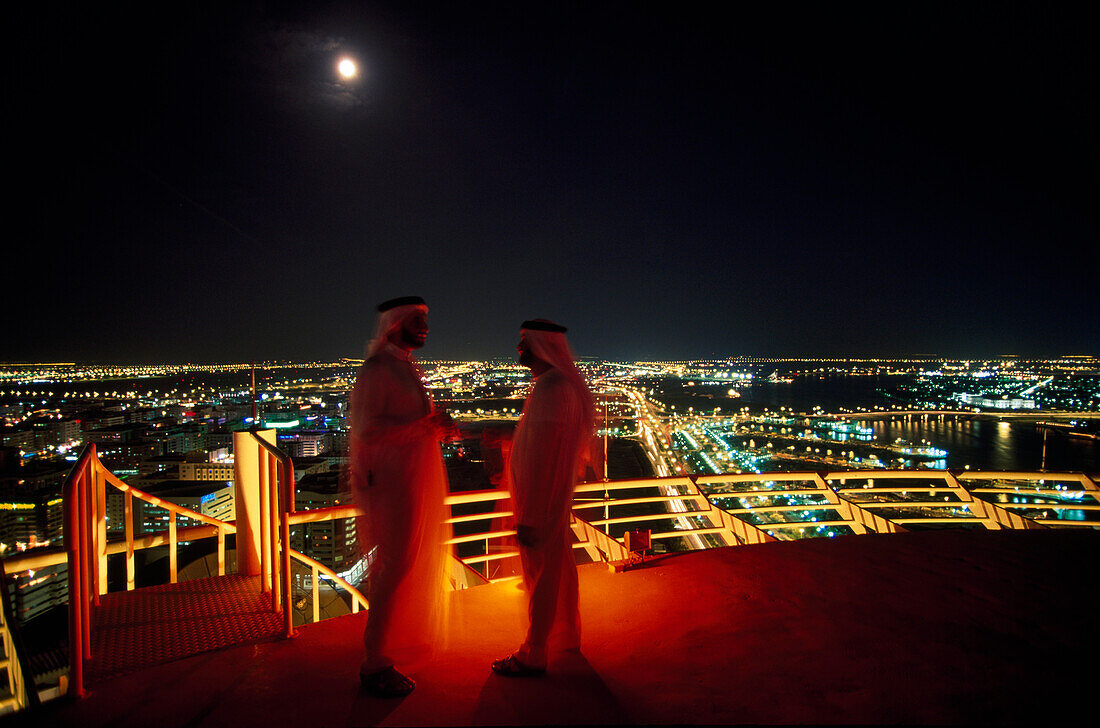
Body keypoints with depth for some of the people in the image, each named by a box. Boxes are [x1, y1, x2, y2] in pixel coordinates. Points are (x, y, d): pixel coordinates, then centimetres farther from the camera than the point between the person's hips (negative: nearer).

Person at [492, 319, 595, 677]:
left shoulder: (549, 388, -24)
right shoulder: (561, 383, 9)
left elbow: (541, 458, -27)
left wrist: (527, 518, -23)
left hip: (541, 498, -10)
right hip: (555, 496, 10)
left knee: (541, 573, 2)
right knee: (559, 565, 22)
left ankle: (533, 656, 17)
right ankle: (568, 634, 39)